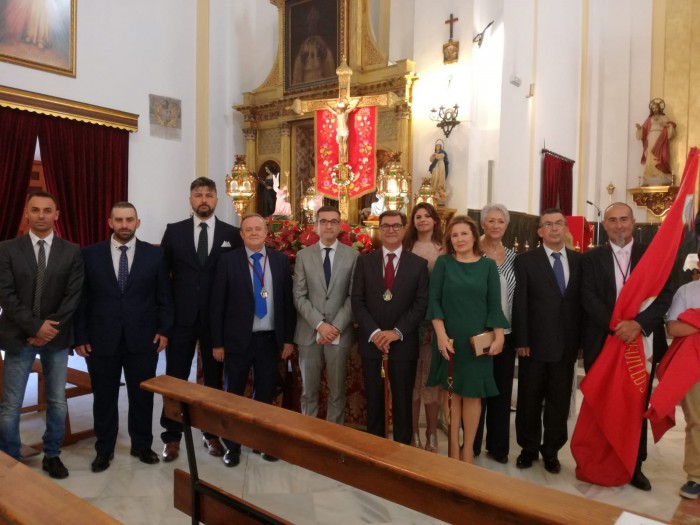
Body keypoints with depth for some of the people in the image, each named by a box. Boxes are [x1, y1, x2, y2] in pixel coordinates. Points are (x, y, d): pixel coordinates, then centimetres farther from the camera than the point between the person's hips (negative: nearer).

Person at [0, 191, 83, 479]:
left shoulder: (72, 251, 1)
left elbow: (74, 295, -3)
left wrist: (51, 328, -11)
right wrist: (35, 326, -14)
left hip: (56, 336, 1)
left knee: (57, 402, 10)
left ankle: (52, 455, 27)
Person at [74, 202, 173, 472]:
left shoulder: (155, 254, 1)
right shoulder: (90, 254, 1)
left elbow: (164, 297, 3)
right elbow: (82, 298, 2)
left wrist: (164, 330, -4)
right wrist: (80, 336, -1)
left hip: (143, 339, 0)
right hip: (101, 339, 0)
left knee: (142, 396, 11)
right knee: (104, 397, 13)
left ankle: (142, 445, 30)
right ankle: (104, 449, 30)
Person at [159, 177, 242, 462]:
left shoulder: (232, 234, 2)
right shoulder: (174, 231, 3)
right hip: (181, 316, 0)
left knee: (214, 379, 11)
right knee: (175, 378, 7)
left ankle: (212, 434, 25)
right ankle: (172, 436, 21)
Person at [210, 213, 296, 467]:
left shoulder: (280, 260, 3)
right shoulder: (228, 261, -4)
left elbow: (288, 300, 5)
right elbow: (217, 304, -4)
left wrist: (288, 338, 2)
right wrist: (217, 342, -6)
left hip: (270, 339, 2)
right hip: (238, 339, -2)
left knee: (265, 395, 13)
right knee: (233, 395, 11)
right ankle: (232, 445, 29)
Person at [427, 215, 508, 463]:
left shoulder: (488, 265, 4)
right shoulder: (443, 263, 1)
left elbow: (494, 304, 2)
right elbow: (434, 300, -4)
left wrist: (498, 336, -8)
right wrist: (441, 334, -13)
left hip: (477, 340, 1)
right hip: (449, 338, 0)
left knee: (472, 393, 5)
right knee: (451, 391, 6)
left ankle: (468, 447, 19)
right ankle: (453, 446, 19)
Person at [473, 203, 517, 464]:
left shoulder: (512, 256, 7)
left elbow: (516, 295, 9)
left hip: (506, 334, 4)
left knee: (502, 390, 12)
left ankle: (498, 446, 27)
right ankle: (471, 445, 22)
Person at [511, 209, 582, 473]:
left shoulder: (580, 261, 7)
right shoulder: (525, 260, -2)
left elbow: (583, 301, 6)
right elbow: (519, 304, -6)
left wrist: (581, 339, 1)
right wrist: (521, 341, -10)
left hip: (567, 344, 2)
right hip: (535, 343, -2)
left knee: (559, 401, 11)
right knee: (530, 400, 10)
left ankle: (551, 451, 28)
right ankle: (529, 448, 28)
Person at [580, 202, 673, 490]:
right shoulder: (591, 258, 3)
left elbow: (665, 294, -5)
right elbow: (589, 298, -6)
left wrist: (639, 323, -20)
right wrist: (615, 325, -19)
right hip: (602, 344, 0)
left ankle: (634, 466, 25)